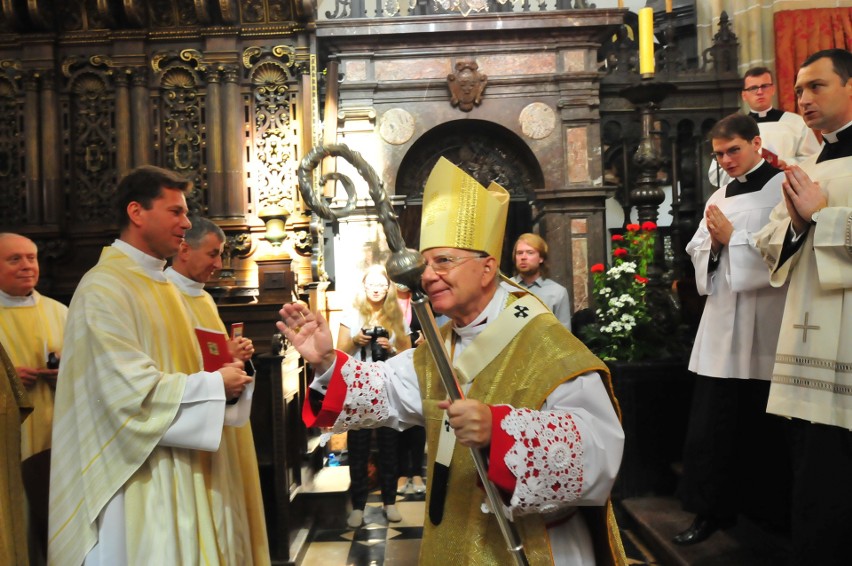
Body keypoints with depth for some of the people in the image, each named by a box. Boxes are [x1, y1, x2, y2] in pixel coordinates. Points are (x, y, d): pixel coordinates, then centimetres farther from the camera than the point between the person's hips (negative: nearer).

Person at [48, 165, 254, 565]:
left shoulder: (160, 285, 12)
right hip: (136, 477, -9)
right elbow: (132, 392, -24)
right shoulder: (104, 288, -17)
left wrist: (221, 368, 0)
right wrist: (215, 383, -14)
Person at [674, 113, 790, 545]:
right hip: (723, 324, 5)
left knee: (764, 426, 5)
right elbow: (697, 253, 16)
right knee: (711, 424, 4)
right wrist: (712, 239, -3)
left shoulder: (783, 187, -4)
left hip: (766, 327, -5)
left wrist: (731, 238, -11)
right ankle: (712, 510, 17)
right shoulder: (719, 198, 16)